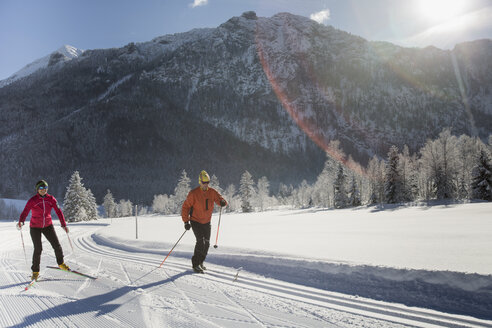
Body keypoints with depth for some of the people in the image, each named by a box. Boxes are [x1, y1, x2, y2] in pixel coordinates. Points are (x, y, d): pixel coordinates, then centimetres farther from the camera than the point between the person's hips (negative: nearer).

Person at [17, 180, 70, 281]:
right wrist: (21, 222, -41)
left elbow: (58, 211, -3)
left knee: (57, 245, 0)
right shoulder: (32, 200, -13)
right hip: (35, 227, -3)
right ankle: (35, 271, 10)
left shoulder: (51, 199, -5)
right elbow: (25, 212, -22)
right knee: (38, 249, -7)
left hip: (48, 226, 3)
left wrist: (64, 224, -8)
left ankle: (61, 263, 24)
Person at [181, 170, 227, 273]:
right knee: (201, 241, -17)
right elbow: (185, 207, -10)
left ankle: (200, 262, 26)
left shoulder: (212, 192, -4)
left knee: (207, 243, 6)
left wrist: (222, 202, -33)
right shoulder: (193, 193, -15)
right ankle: (195, 264, -5)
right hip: (195, 221, -5)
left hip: (206, 222, 5)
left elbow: (219, 199, -7)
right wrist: (186, 221, -16)